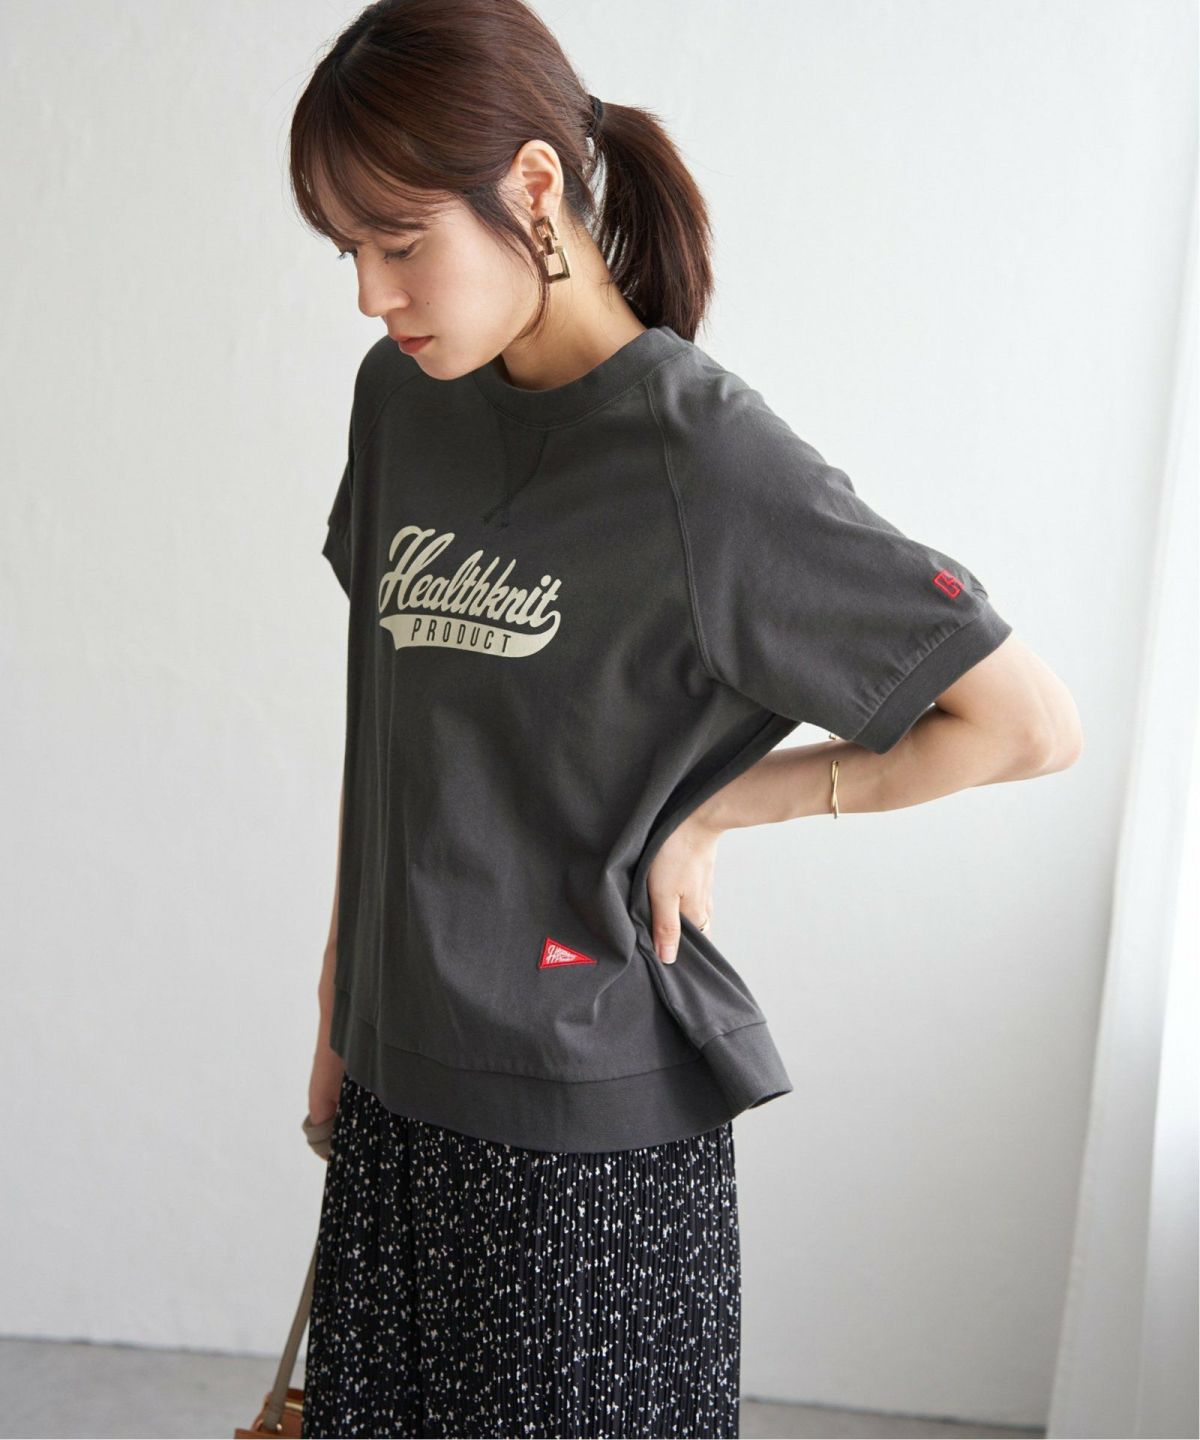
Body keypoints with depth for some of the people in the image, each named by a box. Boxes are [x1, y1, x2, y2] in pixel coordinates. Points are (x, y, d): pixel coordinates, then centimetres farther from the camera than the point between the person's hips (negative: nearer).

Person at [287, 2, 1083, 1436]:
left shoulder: (704, 457, -17)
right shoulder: (401, 400, 4)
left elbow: (1030, 723, -13)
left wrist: (715, 804, -10)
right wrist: (340, 1008, 14)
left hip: (597, 1120, -6)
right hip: (398, 1085, 6)